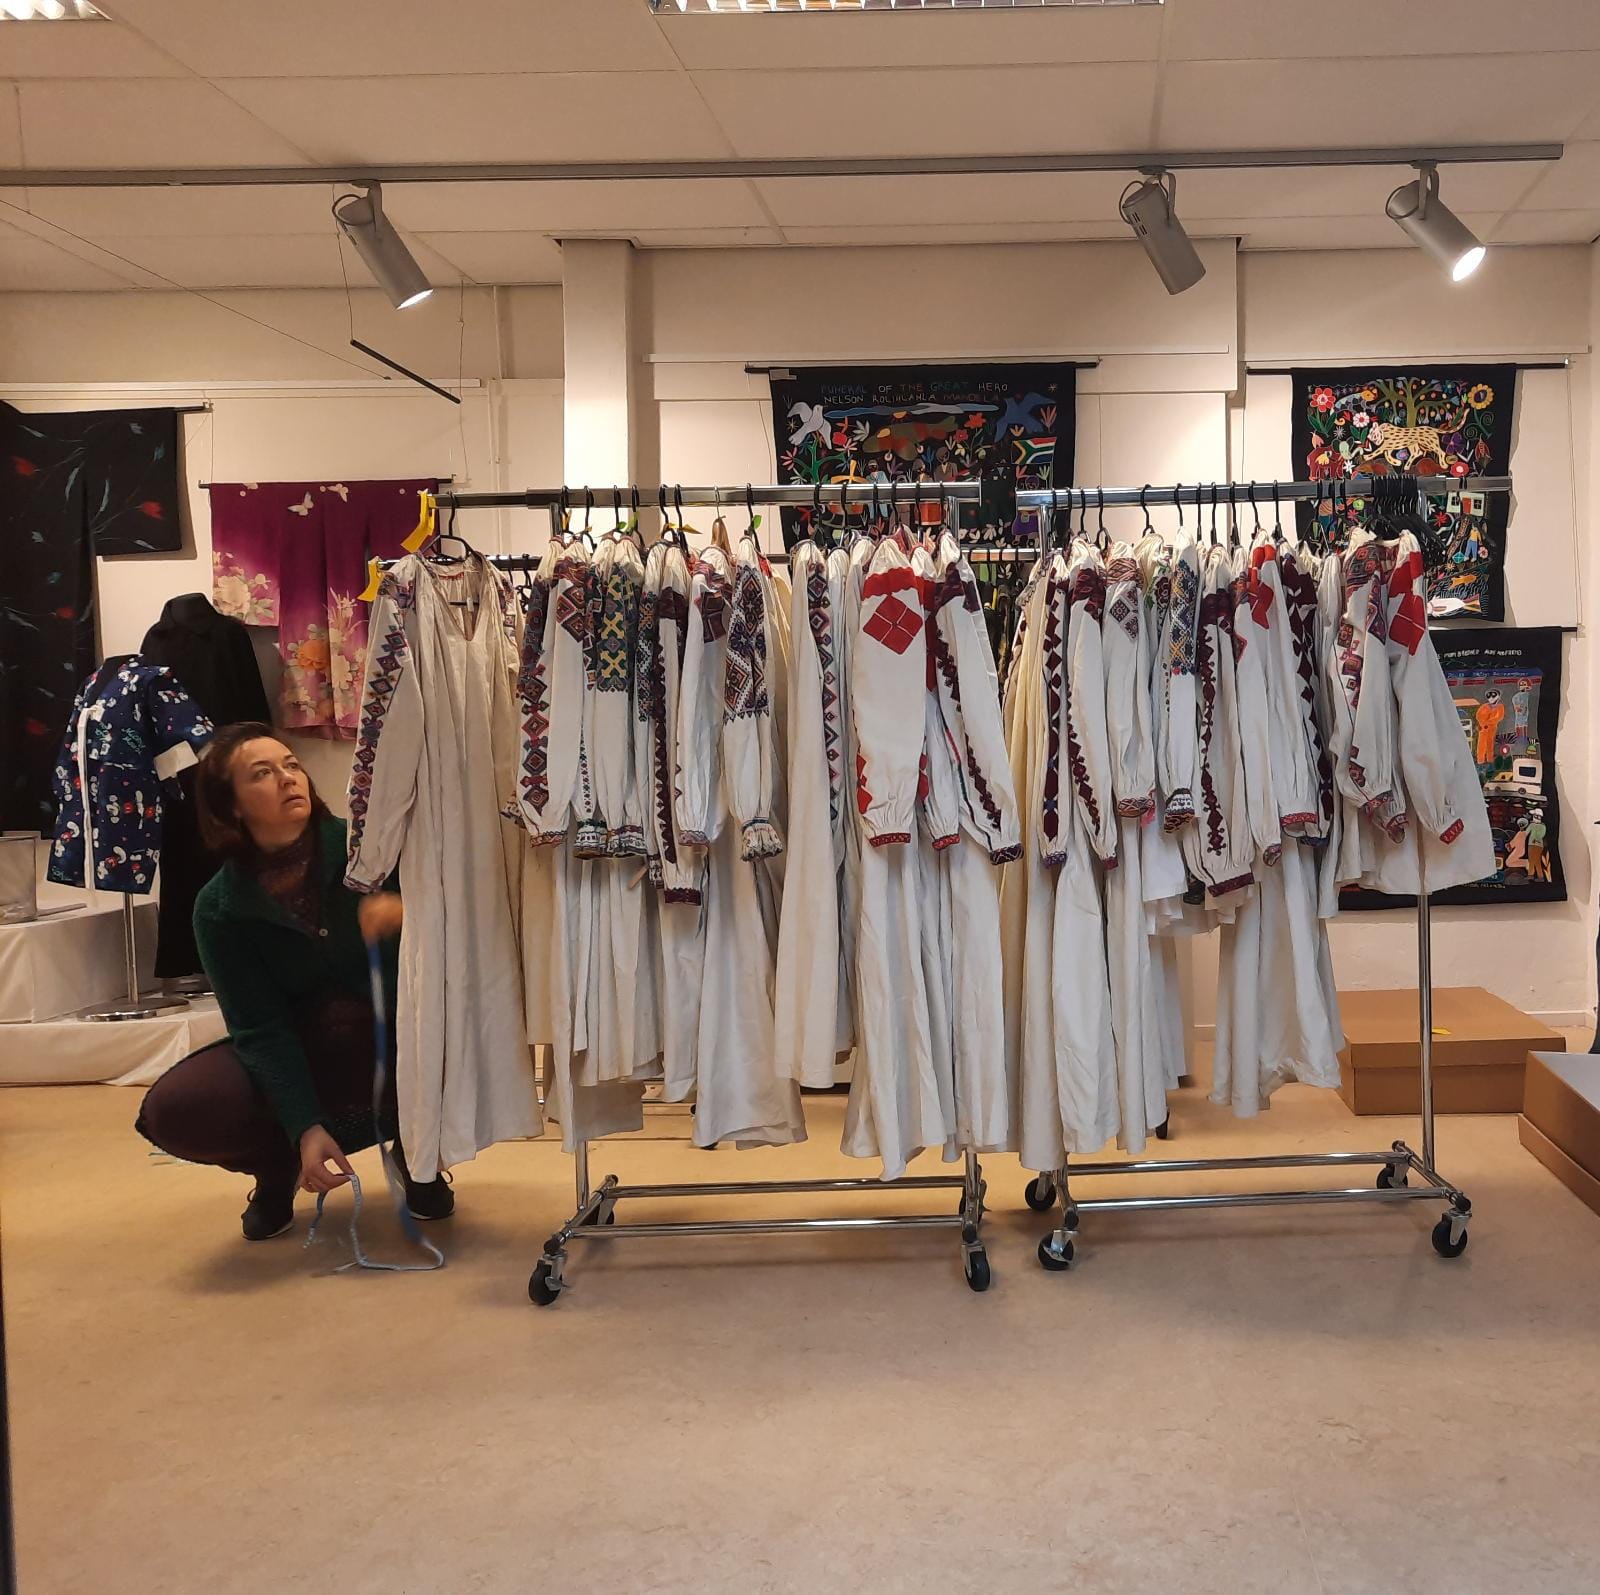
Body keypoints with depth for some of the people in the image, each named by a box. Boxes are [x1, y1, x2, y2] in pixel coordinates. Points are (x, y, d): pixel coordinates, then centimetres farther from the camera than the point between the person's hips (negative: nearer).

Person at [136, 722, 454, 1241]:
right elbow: (260, 1028, -13)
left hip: (395, 1042, -1)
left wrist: (405, 913, -38)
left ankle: (412, 1146, 1)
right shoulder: (220, 907, -8)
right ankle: (278, 1164, 10)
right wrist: (305, 1128, -25)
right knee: (171, 1111, -25)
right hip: (293, 1061, 1)